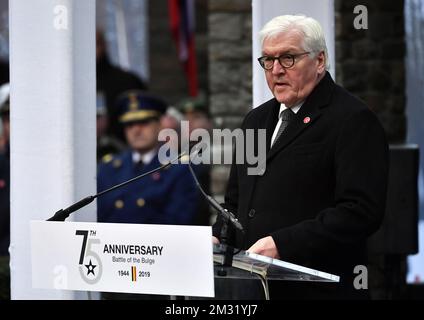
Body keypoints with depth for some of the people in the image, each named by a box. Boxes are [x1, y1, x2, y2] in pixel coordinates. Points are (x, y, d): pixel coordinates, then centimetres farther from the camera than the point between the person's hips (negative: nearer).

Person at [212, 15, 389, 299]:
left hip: (318, 289, -7)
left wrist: (282, 244, -23)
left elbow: (361, 211, -18)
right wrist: (218, 238, 3)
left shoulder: (354, 120, -8)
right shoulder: (257, 120, 18)